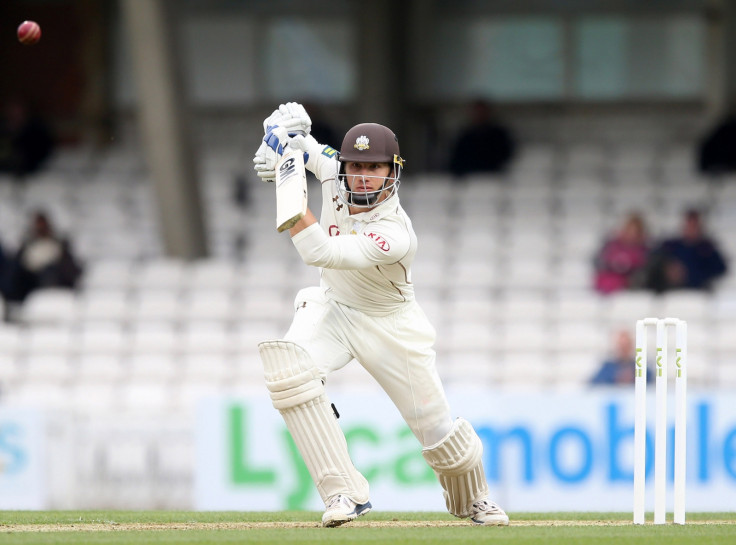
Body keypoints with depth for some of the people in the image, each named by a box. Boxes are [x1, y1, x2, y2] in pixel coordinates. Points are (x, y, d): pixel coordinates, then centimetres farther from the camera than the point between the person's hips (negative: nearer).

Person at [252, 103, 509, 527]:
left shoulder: (395, 236, -34)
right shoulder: (332, 169, -17)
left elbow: (318, 253, -43)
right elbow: (293, 120, -2)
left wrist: (290, 191, -45)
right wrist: (281, 135, -25)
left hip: (391, 326, -4)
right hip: (332, 309, 4)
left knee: (438, 428, 2)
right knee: (287, 363, -29)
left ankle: (471, 499, 39)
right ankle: (346, 492, -26)